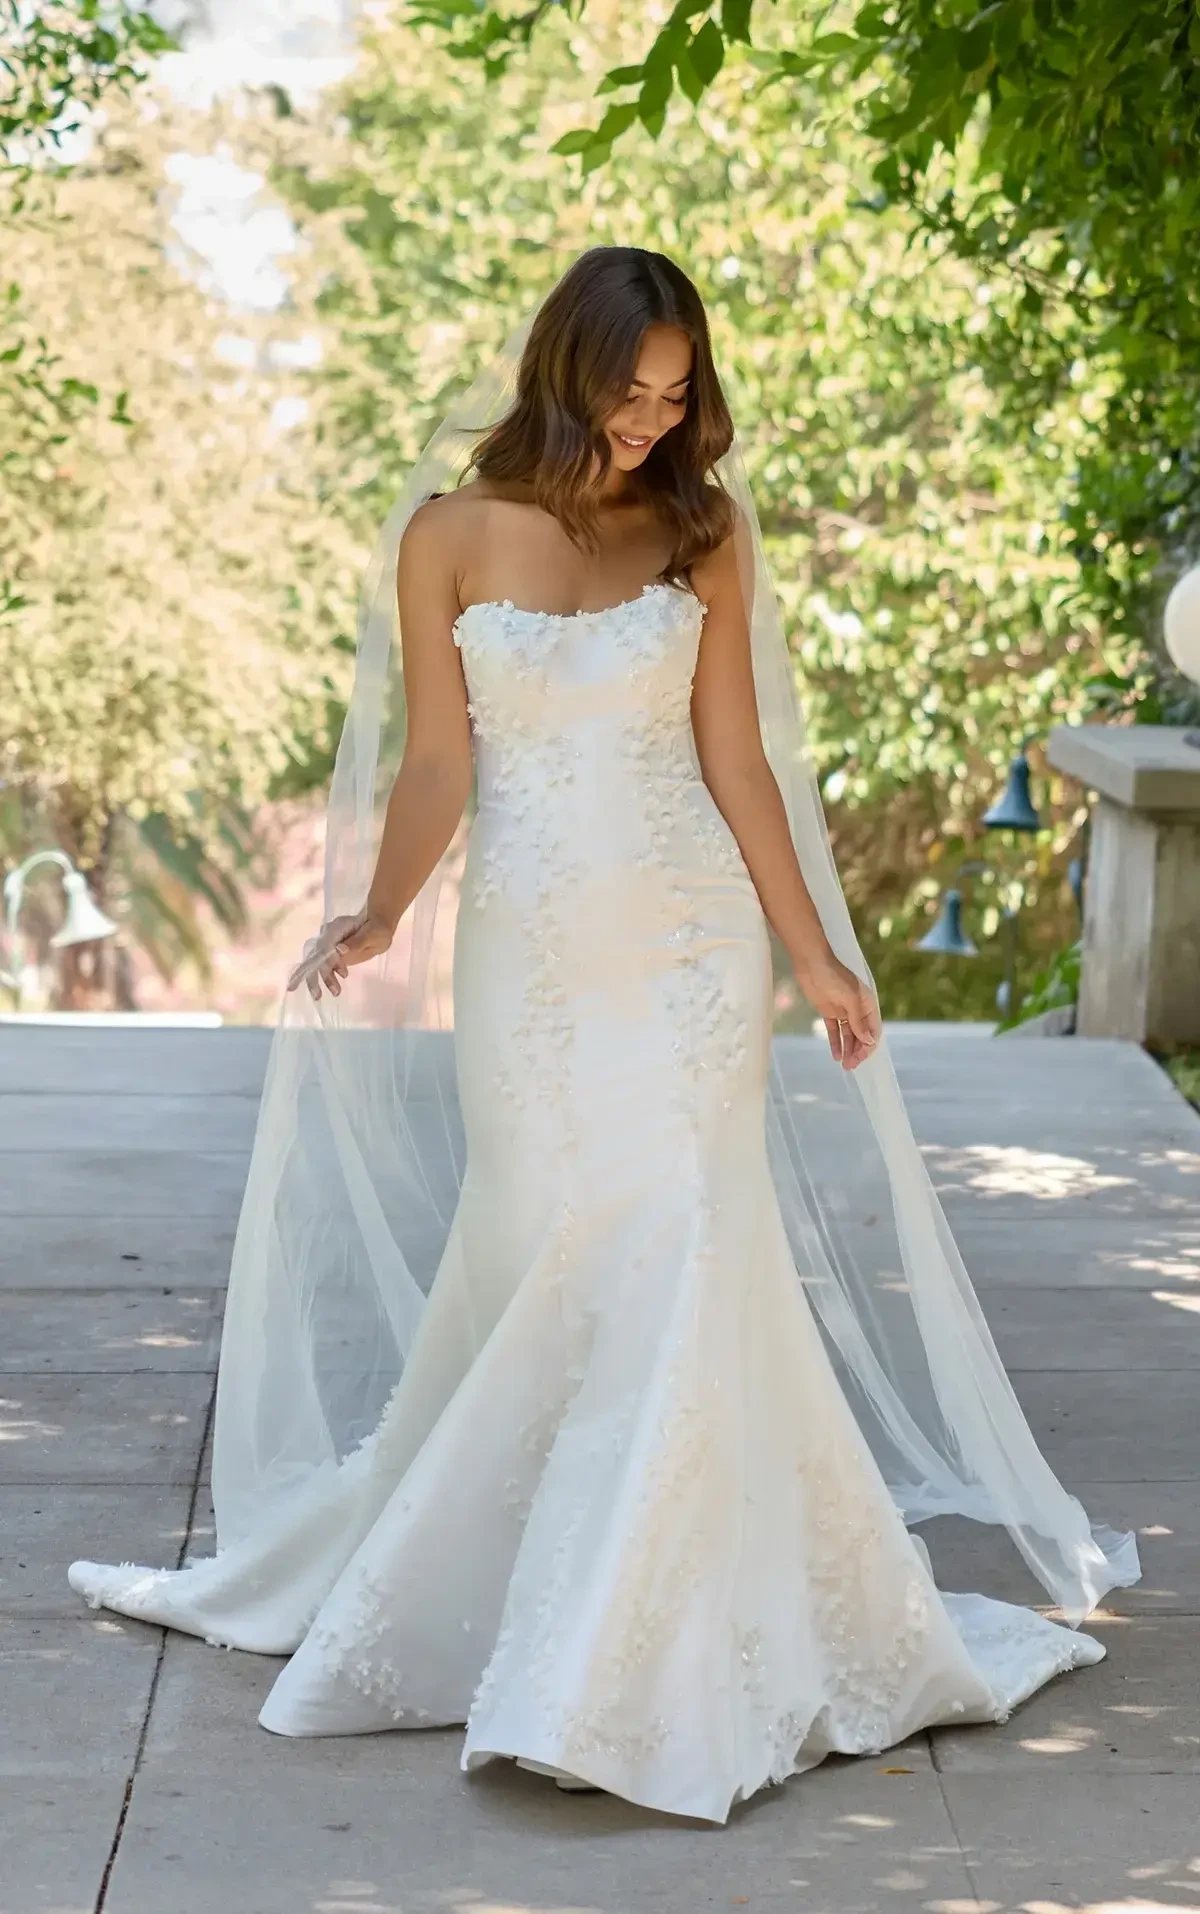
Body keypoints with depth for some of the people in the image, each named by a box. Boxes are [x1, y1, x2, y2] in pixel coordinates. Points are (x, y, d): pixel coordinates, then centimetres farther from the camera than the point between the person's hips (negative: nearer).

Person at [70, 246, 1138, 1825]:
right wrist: (376, 921, -17)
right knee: (538, 1263, 4)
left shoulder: (702, 533, 4)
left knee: (679, 1256, -7)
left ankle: (653, 1654, 0)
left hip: (687, 940, 0)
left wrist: (815, 954, 7)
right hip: (523, 944, 0)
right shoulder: (449, 537, 1)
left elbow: (737, 757, 7)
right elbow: (437, 763, -2)